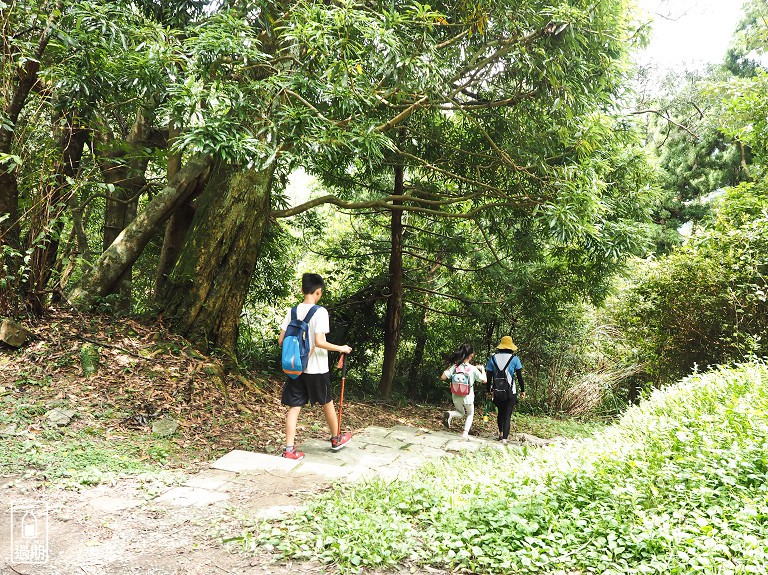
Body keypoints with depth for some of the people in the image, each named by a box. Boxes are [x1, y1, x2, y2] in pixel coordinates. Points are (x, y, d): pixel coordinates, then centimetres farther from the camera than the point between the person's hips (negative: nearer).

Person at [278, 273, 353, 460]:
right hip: (316, 368, -4)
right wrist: (340, 348, -9)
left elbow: (281, 340, 2)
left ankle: (289, 448, 2)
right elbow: (319, 342, -22)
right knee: (327, 403, 16)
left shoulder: (293, 311, 2)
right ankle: (336, 439, 34)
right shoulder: (320, 311, -15)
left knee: (294, 406, 6)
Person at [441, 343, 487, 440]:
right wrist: (482, 369, 7)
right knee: (470, 414, 24)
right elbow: (484, 380, -8)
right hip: (468, 397, -2)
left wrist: (448, 368, 6)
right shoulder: (473, 368, -14)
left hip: (456, 397, 2)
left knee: (461, 413, 27)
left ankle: (450, 414, -6)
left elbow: (443, 377, -9)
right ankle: (465, 433, 4)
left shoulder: (455, 367, -8)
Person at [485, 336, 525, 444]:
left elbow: (489, 377, 3)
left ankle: (501, 433, 33)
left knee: (500, 412, 24)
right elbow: (519, 376, -3)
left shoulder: (493, 358, 1)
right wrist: (522, 390, 6)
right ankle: (504, 438, -9)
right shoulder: (514, 358, -5)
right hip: (510, 392, -3)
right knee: (507, 415, 0)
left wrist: (488, 390, 11)